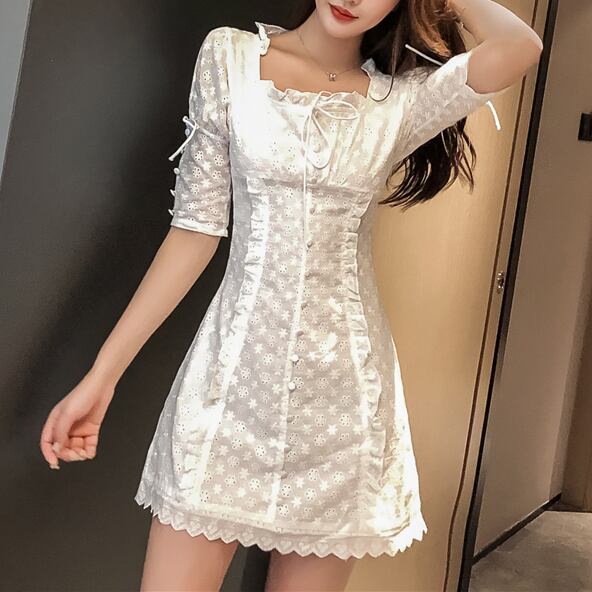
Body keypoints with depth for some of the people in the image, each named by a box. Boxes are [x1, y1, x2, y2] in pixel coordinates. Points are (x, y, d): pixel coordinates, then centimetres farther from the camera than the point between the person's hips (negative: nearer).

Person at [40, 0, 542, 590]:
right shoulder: (228, 56, 4)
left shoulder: (401, 99, 5)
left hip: (343, 385, 1)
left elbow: (519, 48, -13)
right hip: (233, 372, -1)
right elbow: (198, 226, 1)